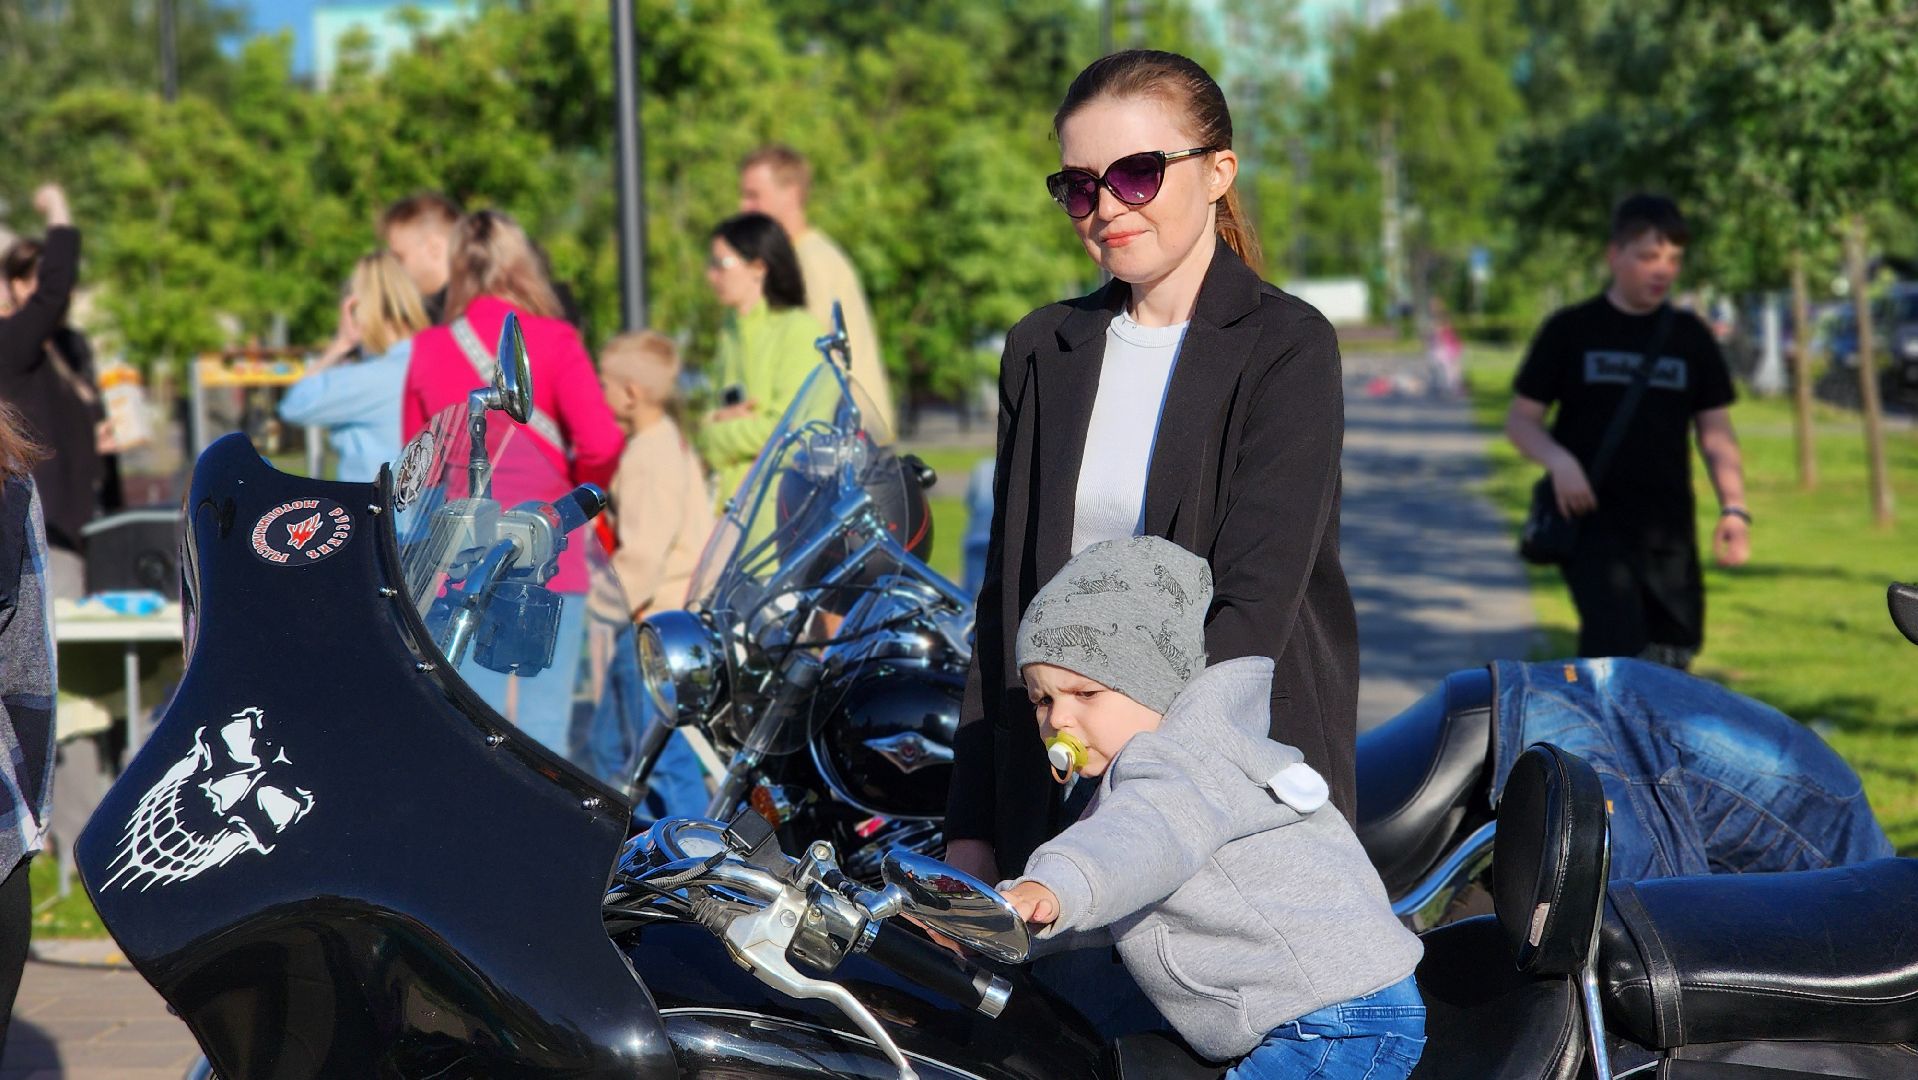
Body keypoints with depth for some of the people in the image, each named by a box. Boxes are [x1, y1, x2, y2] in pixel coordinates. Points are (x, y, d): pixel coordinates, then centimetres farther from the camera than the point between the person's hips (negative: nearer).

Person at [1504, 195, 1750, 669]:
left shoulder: (1691, 337, 10)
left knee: (1672, 653, 5)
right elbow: (1521, 419, 4)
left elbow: (1716, 433, 12)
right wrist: (1558, 459, -16)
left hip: (1669, 528, 4)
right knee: (1619, 648, -19)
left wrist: (1734, 507, -3)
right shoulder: (1571, 331, 1)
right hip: (1593, 524, -4)